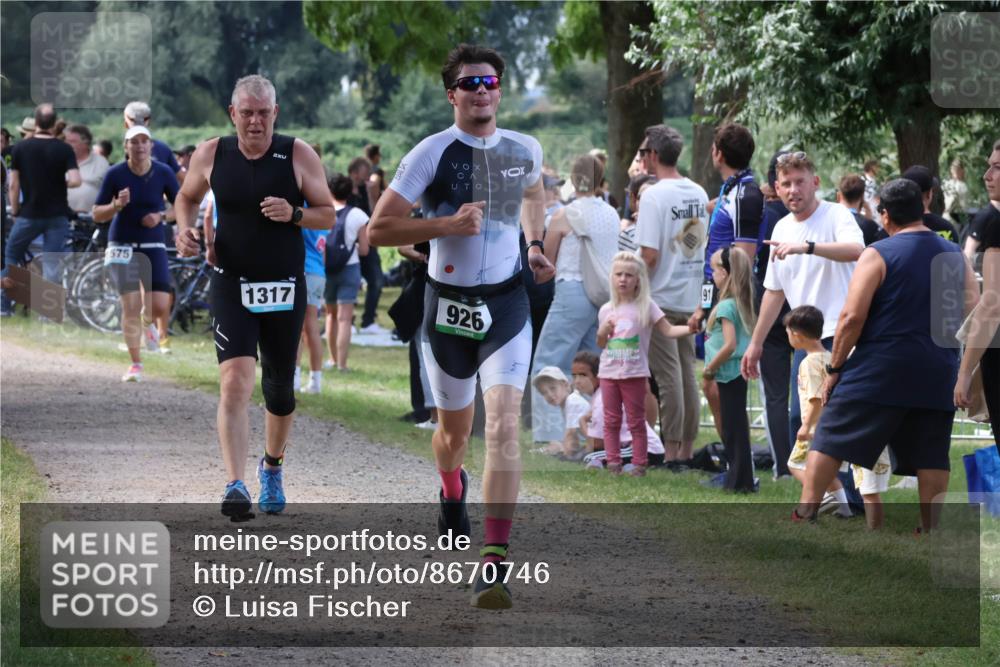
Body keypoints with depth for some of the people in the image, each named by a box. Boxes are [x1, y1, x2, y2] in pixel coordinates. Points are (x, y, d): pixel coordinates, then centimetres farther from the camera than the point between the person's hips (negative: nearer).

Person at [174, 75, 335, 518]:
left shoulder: (298, 156, -5)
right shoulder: (211, 155, -2)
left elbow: (328, 215, 0)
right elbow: (187, 197, 17)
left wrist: (294, 214, -20)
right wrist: (185, 229, -3)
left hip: (285, 289, 1)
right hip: (231, 286, -1)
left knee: (279, 391, 13)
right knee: (234, 382, -19)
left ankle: (272, 468, 41)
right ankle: (236, 486, -26)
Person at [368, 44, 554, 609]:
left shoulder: (525, 150, 3)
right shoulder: (432, 154, -9)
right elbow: (379, 228, -12)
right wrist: (448, 225, -22)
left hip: (507, 303, 1)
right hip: (449, 304, -1)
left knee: (504, 425, -17)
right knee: (455, 429, 16)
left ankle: (495, 563, -23)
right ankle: (452, 492, 54)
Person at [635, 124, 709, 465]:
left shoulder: (655, 195, -15)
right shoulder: (698, 193, 8)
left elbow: (649, 254, -19)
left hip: (661, 297, -7)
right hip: (691, 297, 7)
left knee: (668, 376, -4)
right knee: (687, 373, 11)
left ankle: (671, 450, -2)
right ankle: (686, 449, 15)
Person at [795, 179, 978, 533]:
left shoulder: (878, 254, -7)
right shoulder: (955, 257, 9)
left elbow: (852, 317, -11)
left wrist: (834, 368, -3)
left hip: (879, 370, -4)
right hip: (938, 373, 4)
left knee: (830, 440, 4)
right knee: (931, 457, 8)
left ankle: (804, 515, 0)